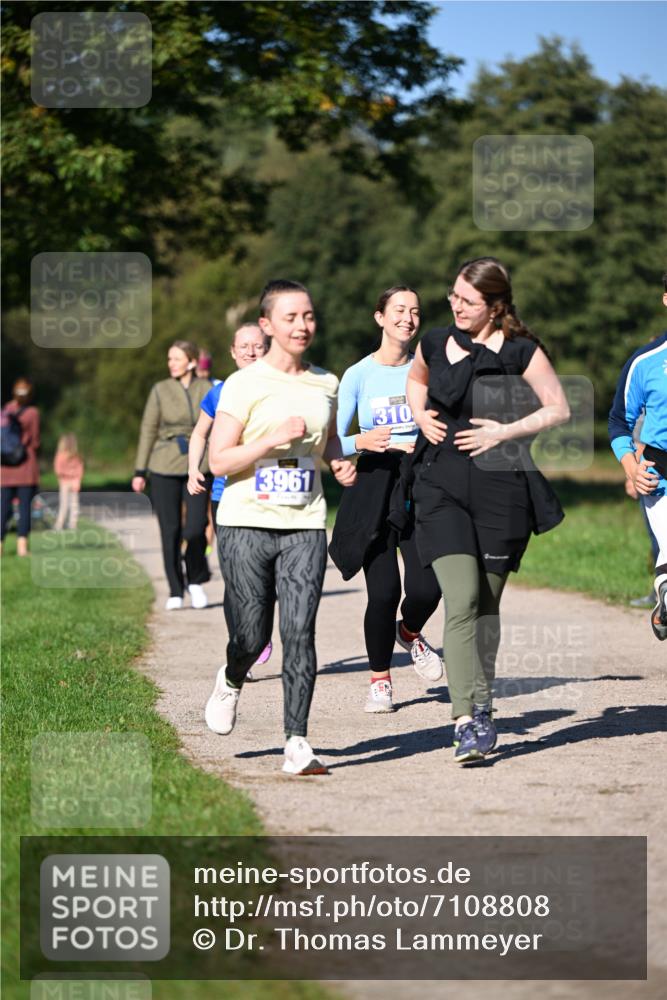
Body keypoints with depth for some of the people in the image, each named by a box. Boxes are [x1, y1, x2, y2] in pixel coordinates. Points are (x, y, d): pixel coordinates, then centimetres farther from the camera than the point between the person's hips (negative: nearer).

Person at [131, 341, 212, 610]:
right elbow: (148, 431, 4)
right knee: (170, 532, 1)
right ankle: (175, 592, 12)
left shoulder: (207, 390, 3)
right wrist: (140, 472, 1)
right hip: (165, 469, 0)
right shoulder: (160, 390, 2)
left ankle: (195, 581, 14)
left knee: (195, 530, -11)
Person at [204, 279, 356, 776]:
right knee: (252, 636, 0)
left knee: (300, 632, -9)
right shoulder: (245, 385, -5)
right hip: (246, 525, -3)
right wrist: (274, 438, -20)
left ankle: (297, 742, -8)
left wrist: (340, 464, 5)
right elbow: (219, 460, -9)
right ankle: (231, 681, 36)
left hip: (304, 527, 3)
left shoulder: (325, 384, 9)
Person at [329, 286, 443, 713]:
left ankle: (410, 632, 26)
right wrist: (362, 442, -20)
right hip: (374, 489, -1)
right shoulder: (359, 375, 1)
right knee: (383, 592, -8)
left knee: (426, 588, -11)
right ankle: (380, 680, 14)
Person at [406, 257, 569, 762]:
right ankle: (468, 718, -19)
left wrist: (505, 431, -10)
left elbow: (559, 409, 1)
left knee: (487, 604, 9)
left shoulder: (520, 351, -3)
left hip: (501, 488, -1)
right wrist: (421, 416, 8)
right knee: (461, 601, -14)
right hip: (443, 488, 1)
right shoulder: (435, 344, 7)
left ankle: (481, 706, 28)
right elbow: (416, 380, 28)